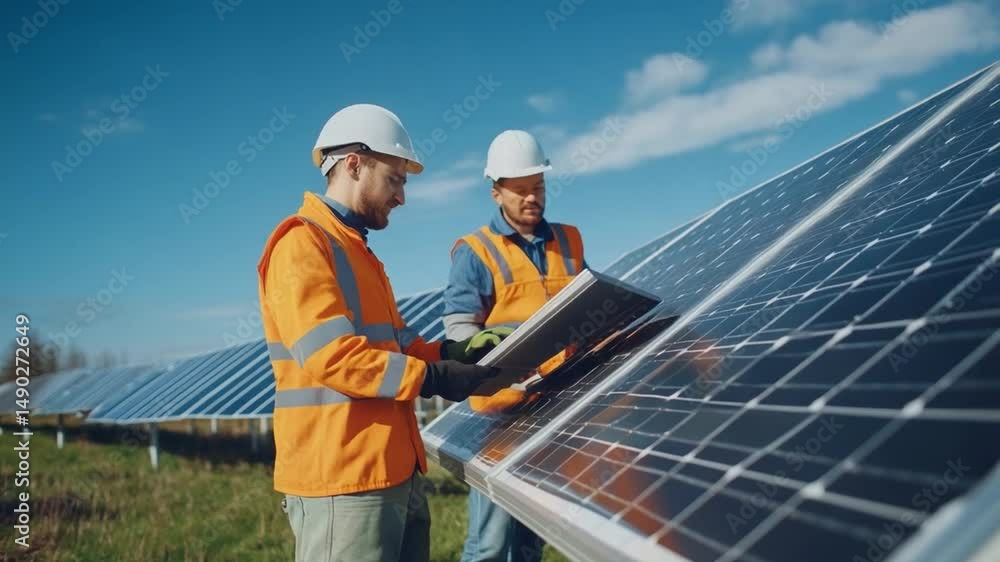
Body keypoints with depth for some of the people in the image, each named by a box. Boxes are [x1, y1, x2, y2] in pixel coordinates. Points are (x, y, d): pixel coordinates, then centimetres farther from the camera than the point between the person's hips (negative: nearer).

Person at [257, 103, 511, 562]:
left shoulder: (354, 249, 21)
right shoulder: (301, 243, -11)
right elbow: (331, 355, -21)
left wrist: (450, 351, 5)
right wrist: (430, 377, -19)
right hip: (342, 478, -10)